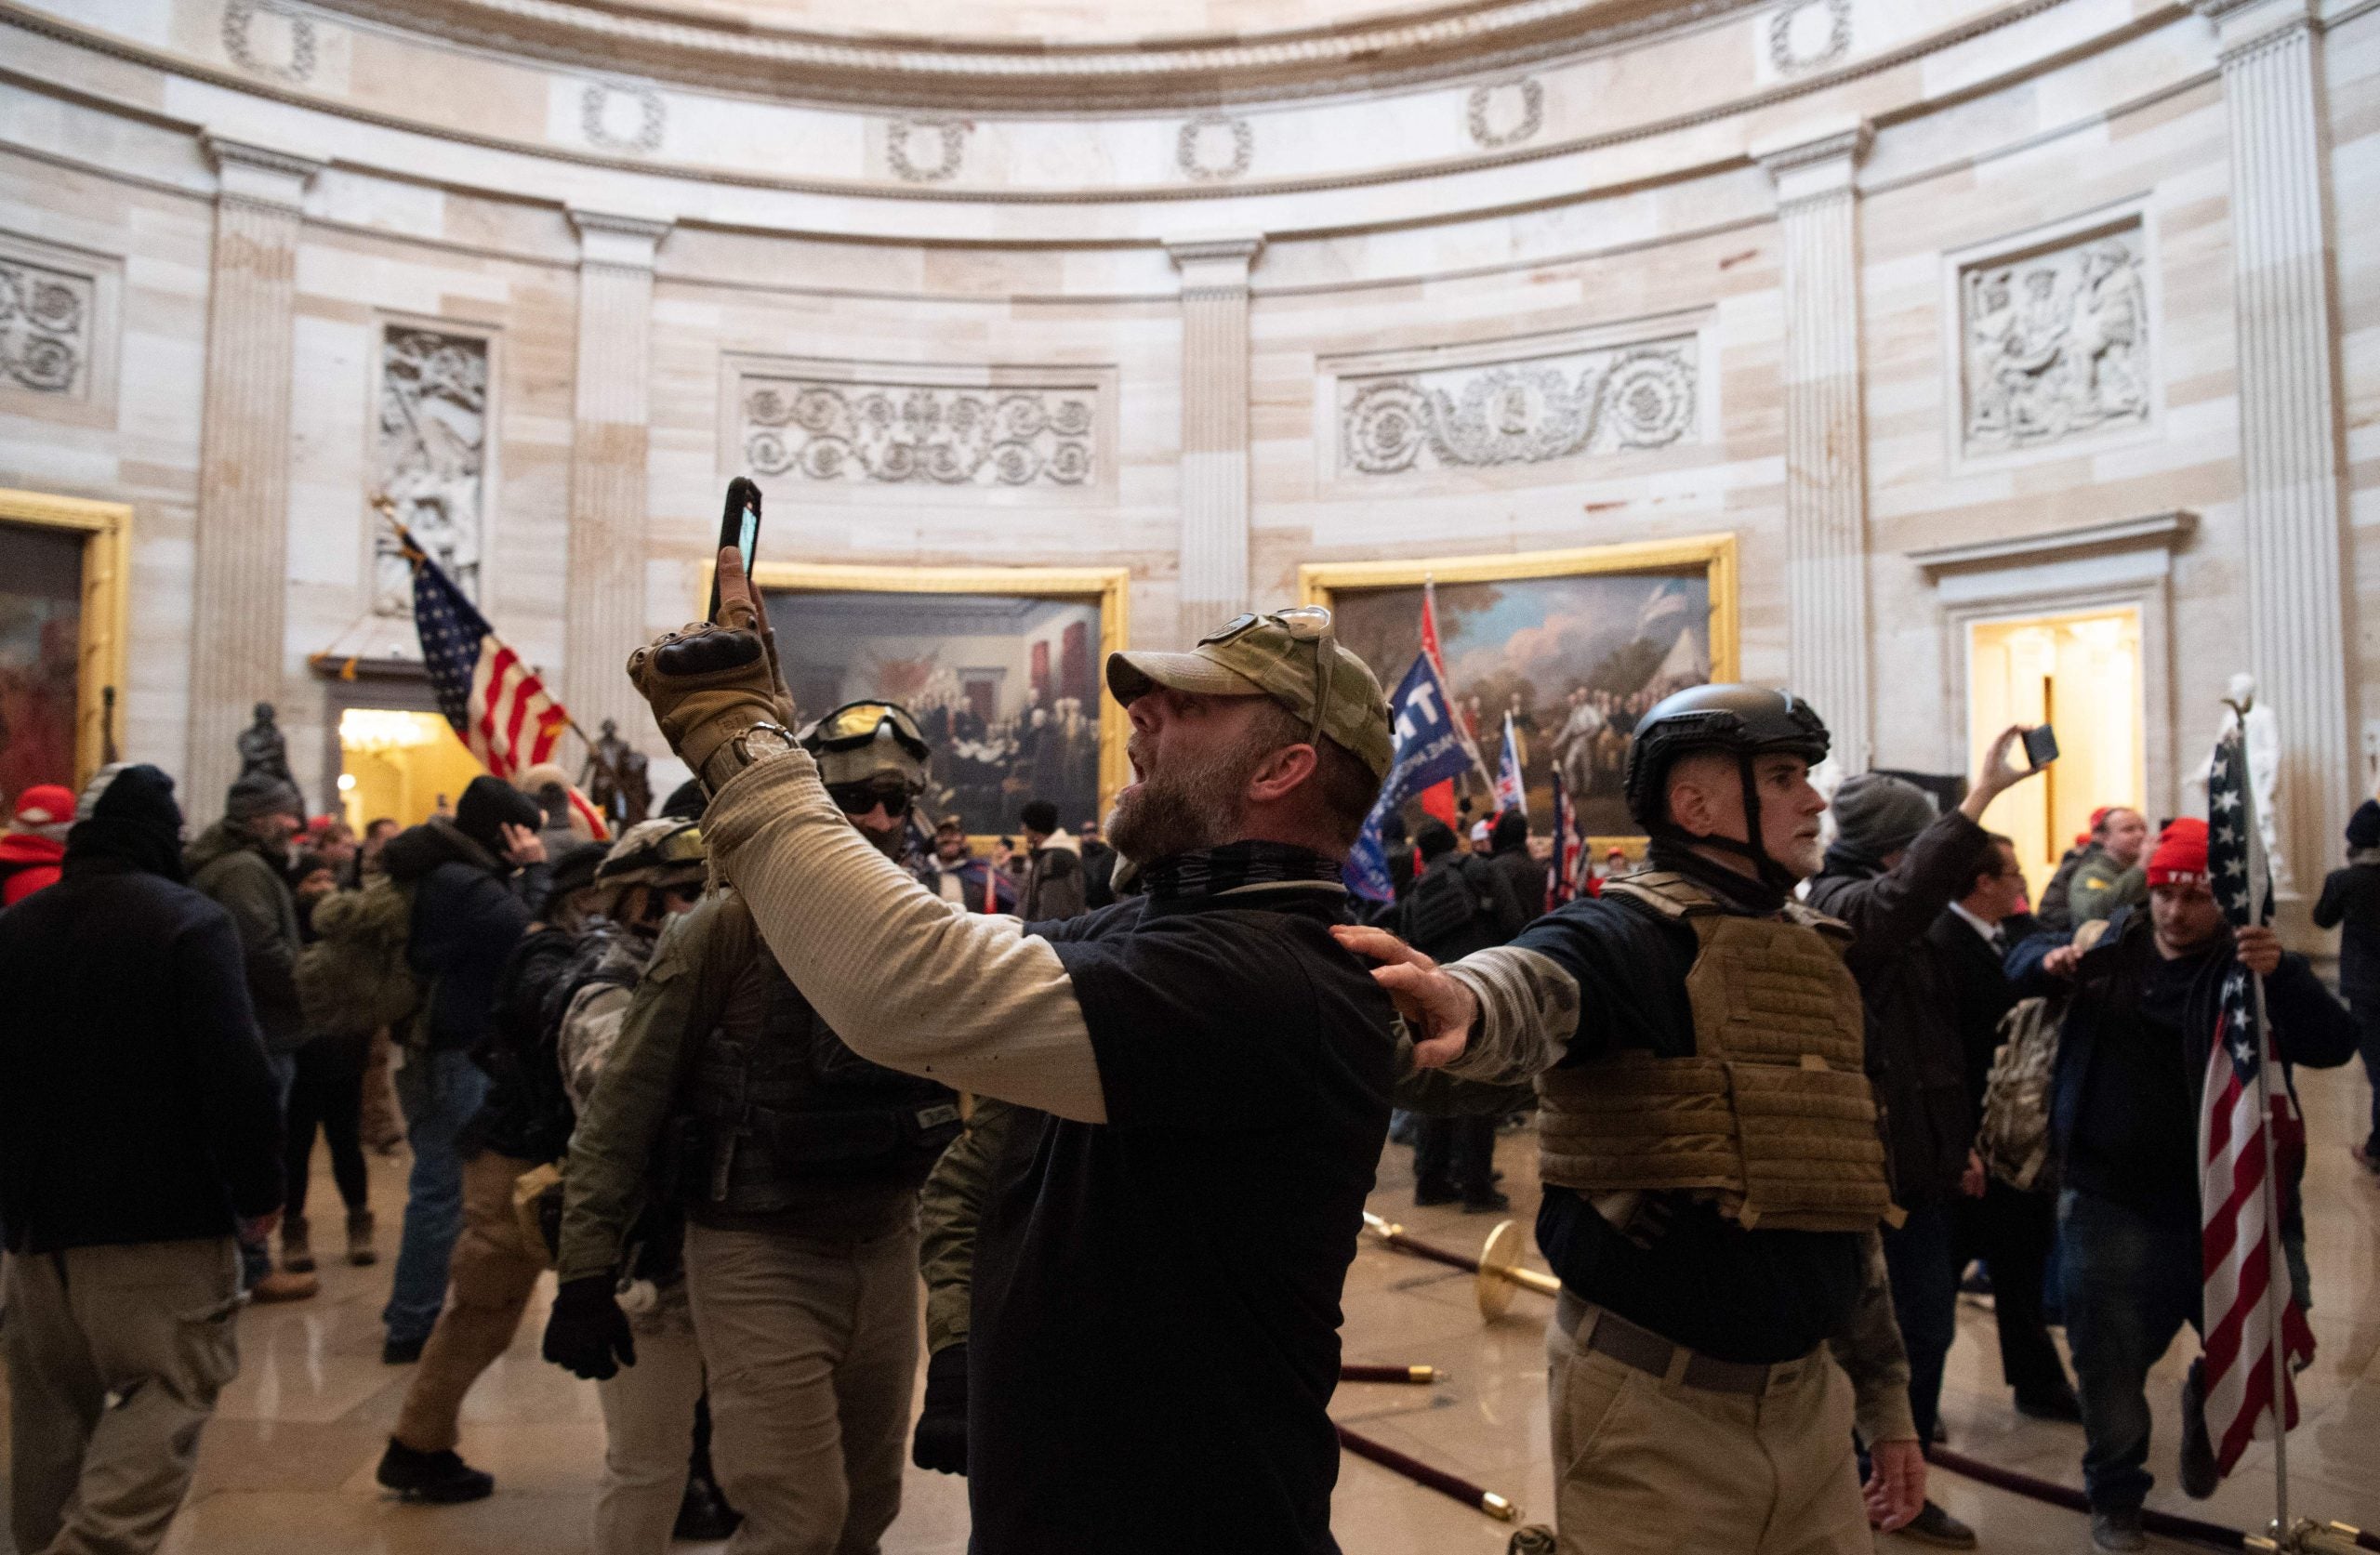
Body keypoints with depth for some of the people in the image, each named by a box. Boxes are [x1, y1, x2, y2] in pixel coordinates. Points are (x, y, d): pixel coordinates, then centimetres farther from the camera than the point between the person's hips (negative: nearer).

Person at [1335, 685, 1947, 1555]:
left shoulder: (1817, 954, 11)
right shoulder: (1633, 931, -13)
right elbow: (1537, 981, -38)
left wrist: (1884, 1399, 21)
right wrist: (1467, 1004, -62)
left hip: (1807, 1400, 7)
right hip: (1653, 1413, -7)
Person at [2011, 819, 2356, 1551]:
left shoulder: (2250, 967, -8)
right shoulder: (2109, 947, 1)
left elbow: (2332, 1044, -22)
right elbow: (2018, 962, 17)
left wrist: (2280, 975, -40)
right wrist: (2050, 960, -7)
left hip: (2215, 1206, -1)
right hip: (2109, 1201, 1)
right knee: (2109, 1361, 7)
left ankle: (2205, 1409, 48)